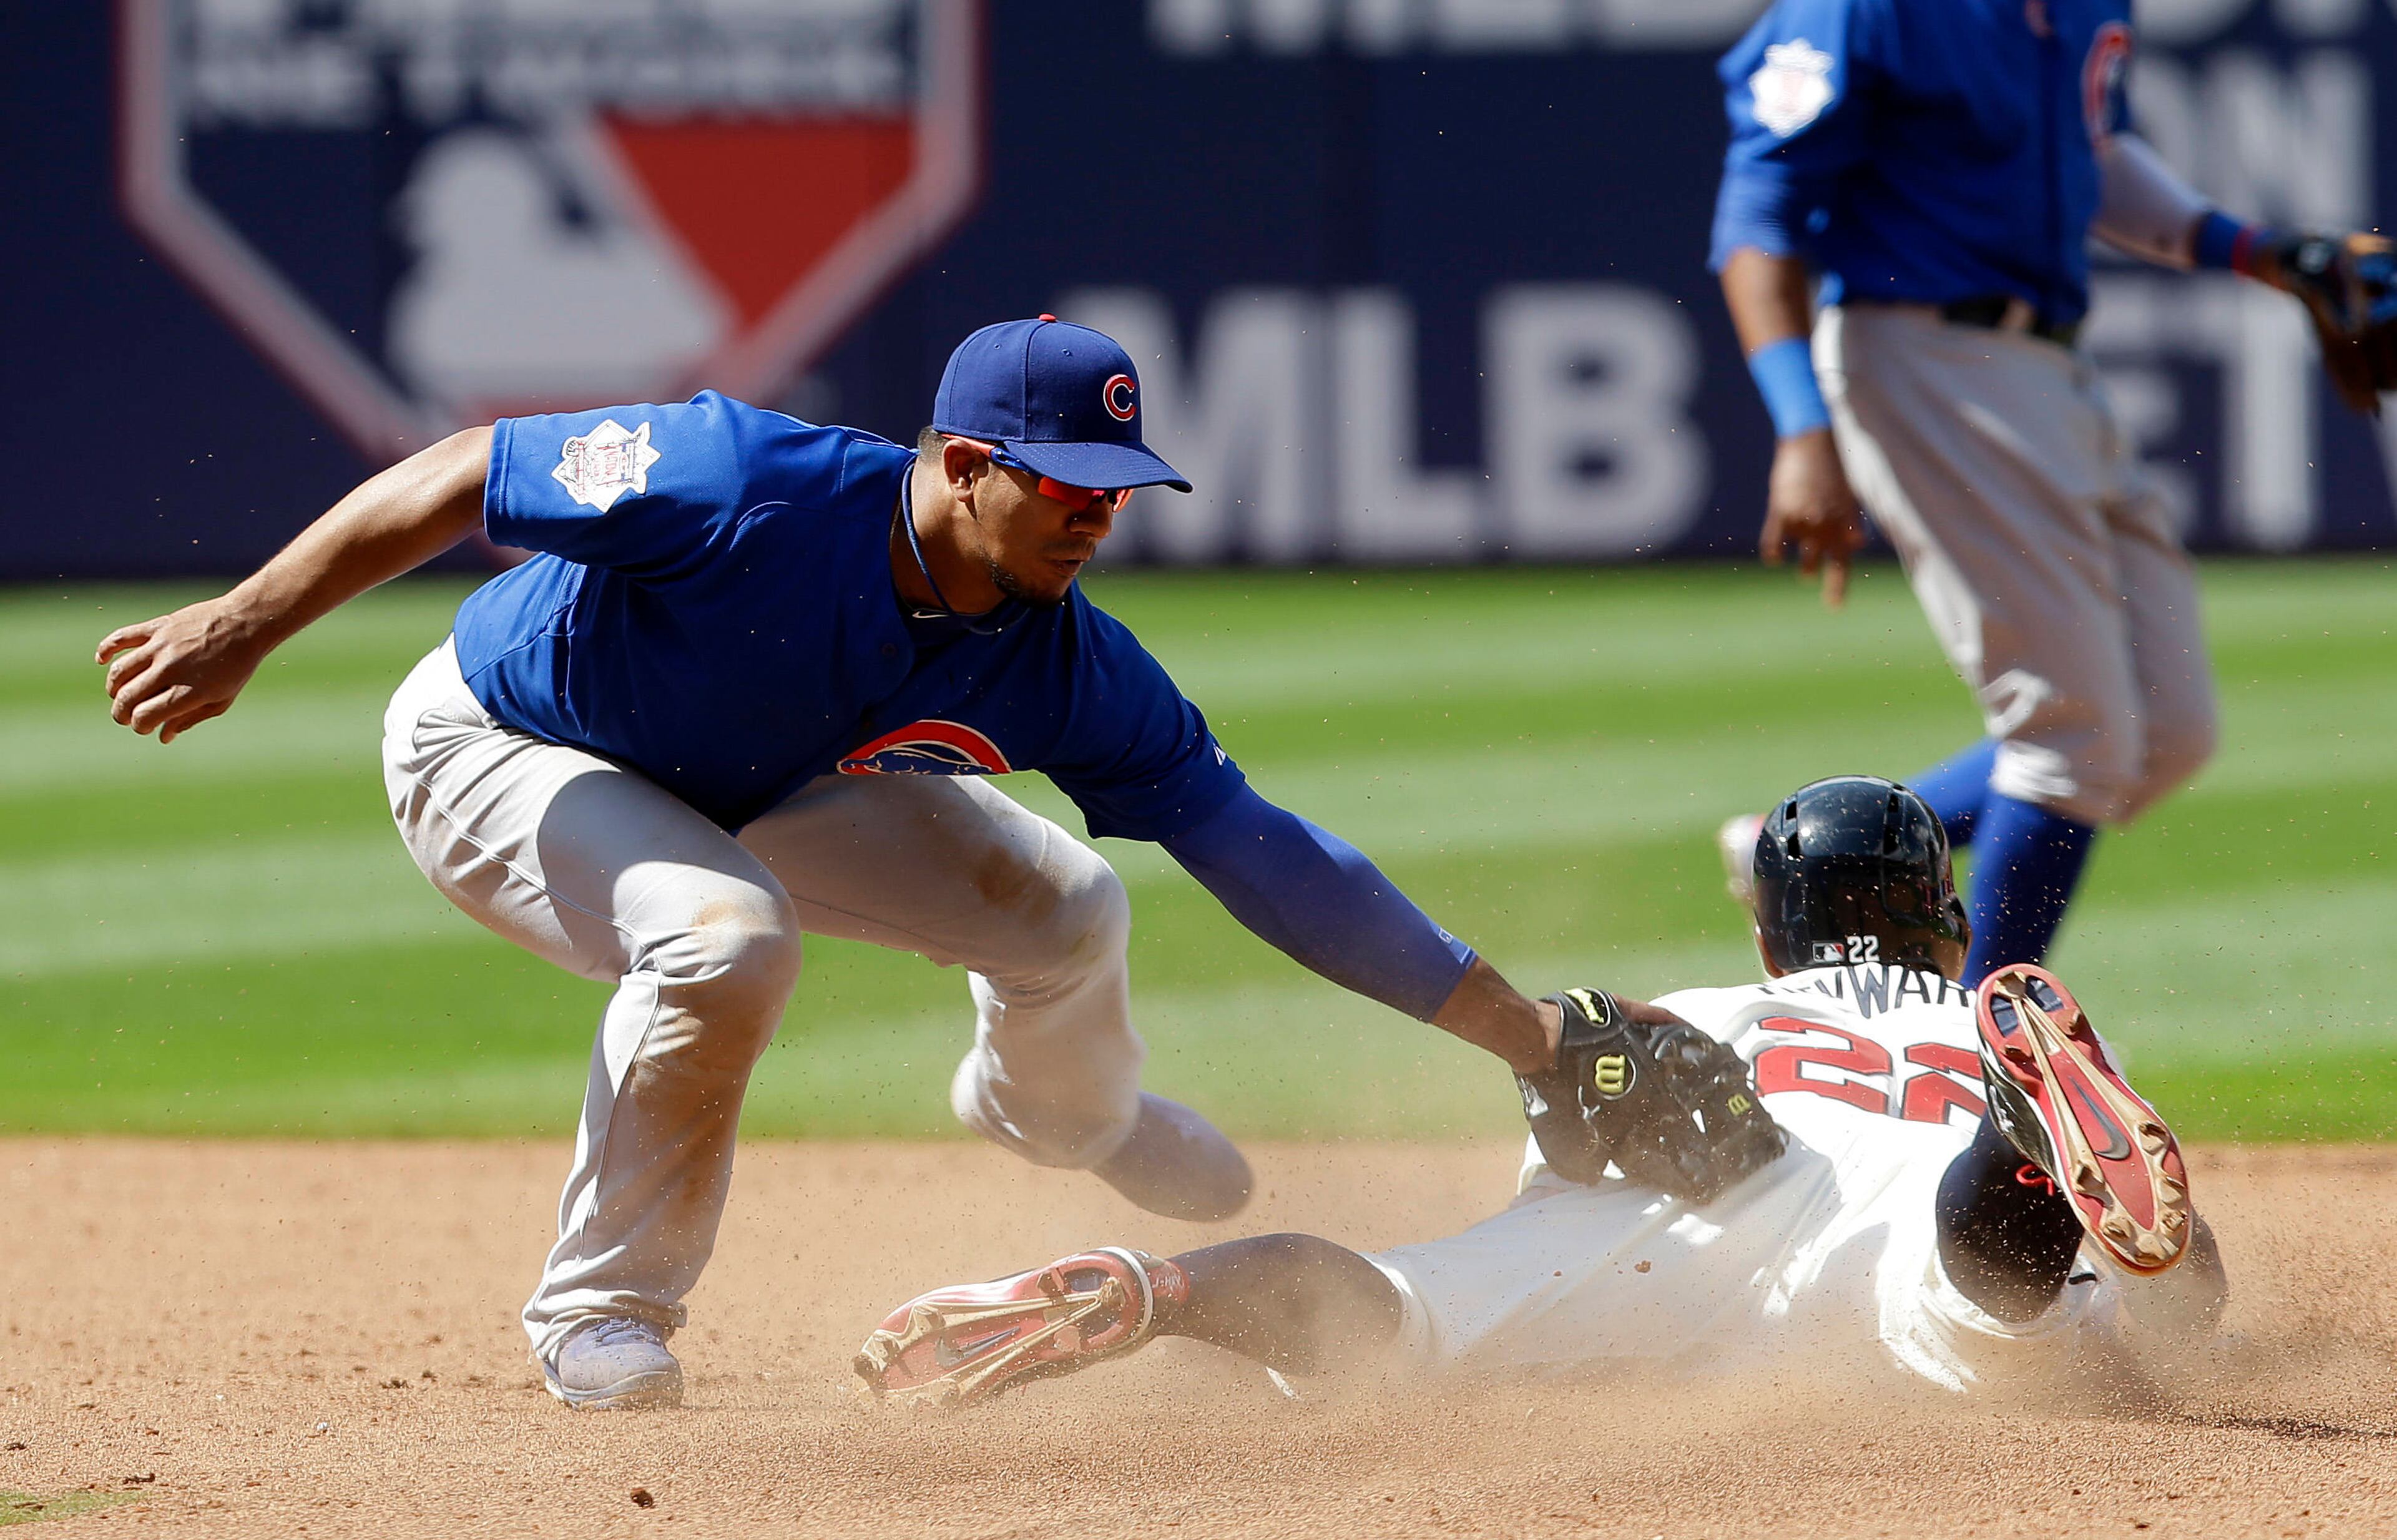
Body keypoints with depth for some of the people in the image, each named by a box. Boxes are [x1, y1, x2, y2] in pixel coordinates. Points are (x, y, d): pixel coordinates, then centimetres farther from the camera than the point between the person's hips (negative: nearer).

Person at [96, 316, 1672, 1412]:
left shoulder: (1067, 666, -21)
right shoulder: (750, 488, -38)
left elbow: (1260, 850, -17)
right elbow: (467, 475, -31)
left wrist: (1519, 1026, -20)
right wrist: (246, 623, -31)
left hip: (753, 790, 6)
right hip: (498, 753, -6)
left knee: (1061, 906, -5)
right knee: (725, 936, -35)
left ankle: (1053, 1106, 34)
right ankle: (603, 1314, -12)